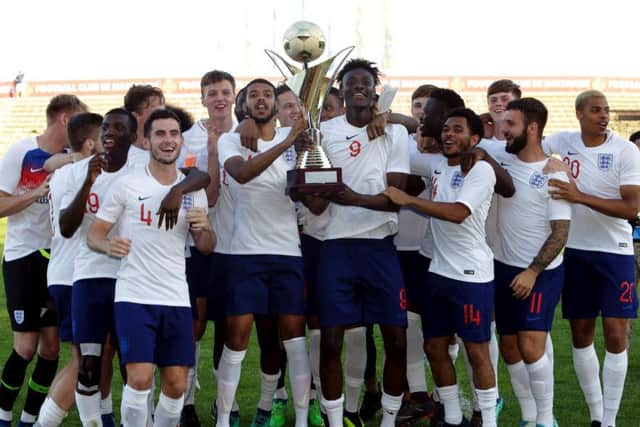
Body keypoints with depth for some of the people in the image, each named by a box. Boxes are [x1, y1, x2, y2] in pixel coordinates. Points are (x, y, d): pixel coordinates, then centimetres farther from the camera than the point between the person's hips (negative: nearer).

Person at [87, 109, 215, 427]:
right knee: (140, 378, -14)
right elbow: (93, 234, 0)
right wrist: (108, 245, -23)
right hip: (134, 296, -4)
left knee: (176, 385, 4)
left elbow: (206, 248, 13)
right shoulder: (126, 184, -2)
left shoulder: (193, 188, 10)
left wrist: (205, 227, -9)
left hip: (176, 299, 4)